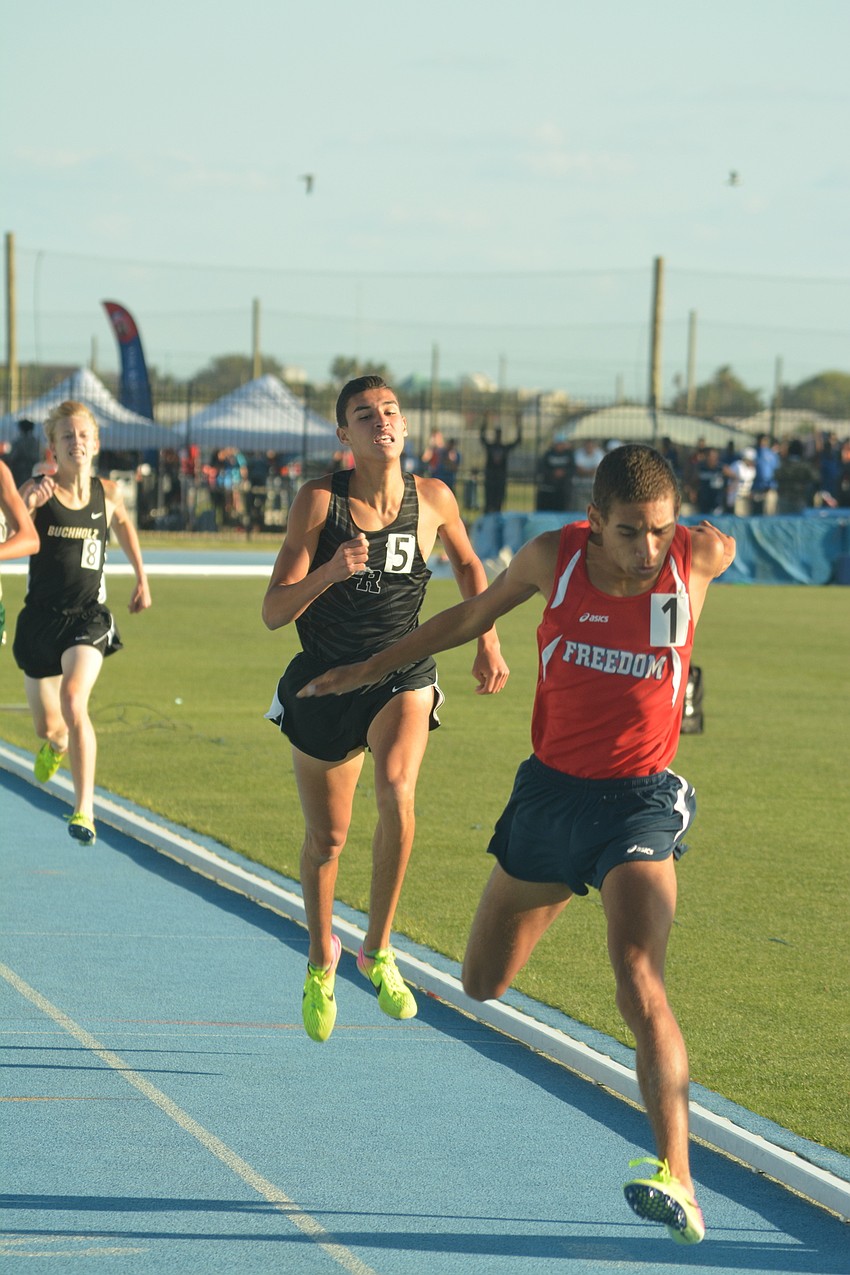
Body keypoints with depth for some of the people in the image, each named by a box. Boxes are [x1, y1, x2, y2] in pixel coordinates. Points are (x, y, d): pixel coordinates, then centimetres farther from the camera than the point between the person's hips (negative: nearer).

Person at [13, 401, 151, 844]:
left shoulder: (106, 493, 0)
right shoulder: (36, 491, -8)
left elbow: (123, 524, 24)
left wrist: (141, 577, 27)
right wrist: (28, 505, -39)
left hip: (88, 617, -1)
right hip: (41, 619, 1)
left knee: (74, 702, -28)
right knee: (47, 726, 15)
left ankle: (84, 810, -27)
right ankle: (56, 744, 56)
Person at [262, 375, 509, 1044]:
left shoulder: (433, 499, -7)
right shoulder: (320, 499, -14)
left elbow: (469, 566, 16)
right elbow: (274, 611, -17)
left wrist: (487, 642, 12)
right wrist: (332, 569, -32)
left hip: (401, 675, 0)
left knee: (397, 792, -29)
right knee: (327, 837, 12)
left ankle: (378, 951, -12)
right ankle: (321, 965, 40)